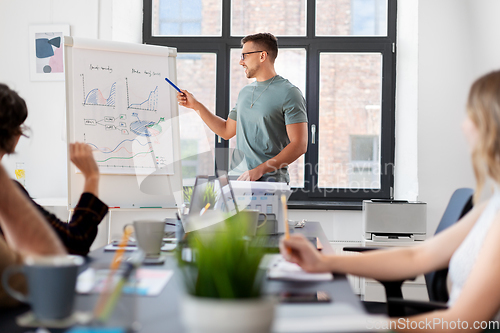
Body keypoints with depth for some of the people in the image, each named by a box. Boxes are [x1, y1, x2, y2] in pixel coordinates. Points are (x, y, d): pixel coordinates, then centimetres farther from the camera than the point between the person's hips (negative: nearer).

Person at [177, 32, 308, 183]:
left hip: (269, 179, -6)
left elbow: (299, 145, -11)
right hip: (236, 177, 6)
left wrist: (260, 170, -18)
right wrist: (196, 105, 22)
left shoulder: (289, 93, -5)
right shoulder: (245, 92, 19)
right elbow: (226, 131, 27)